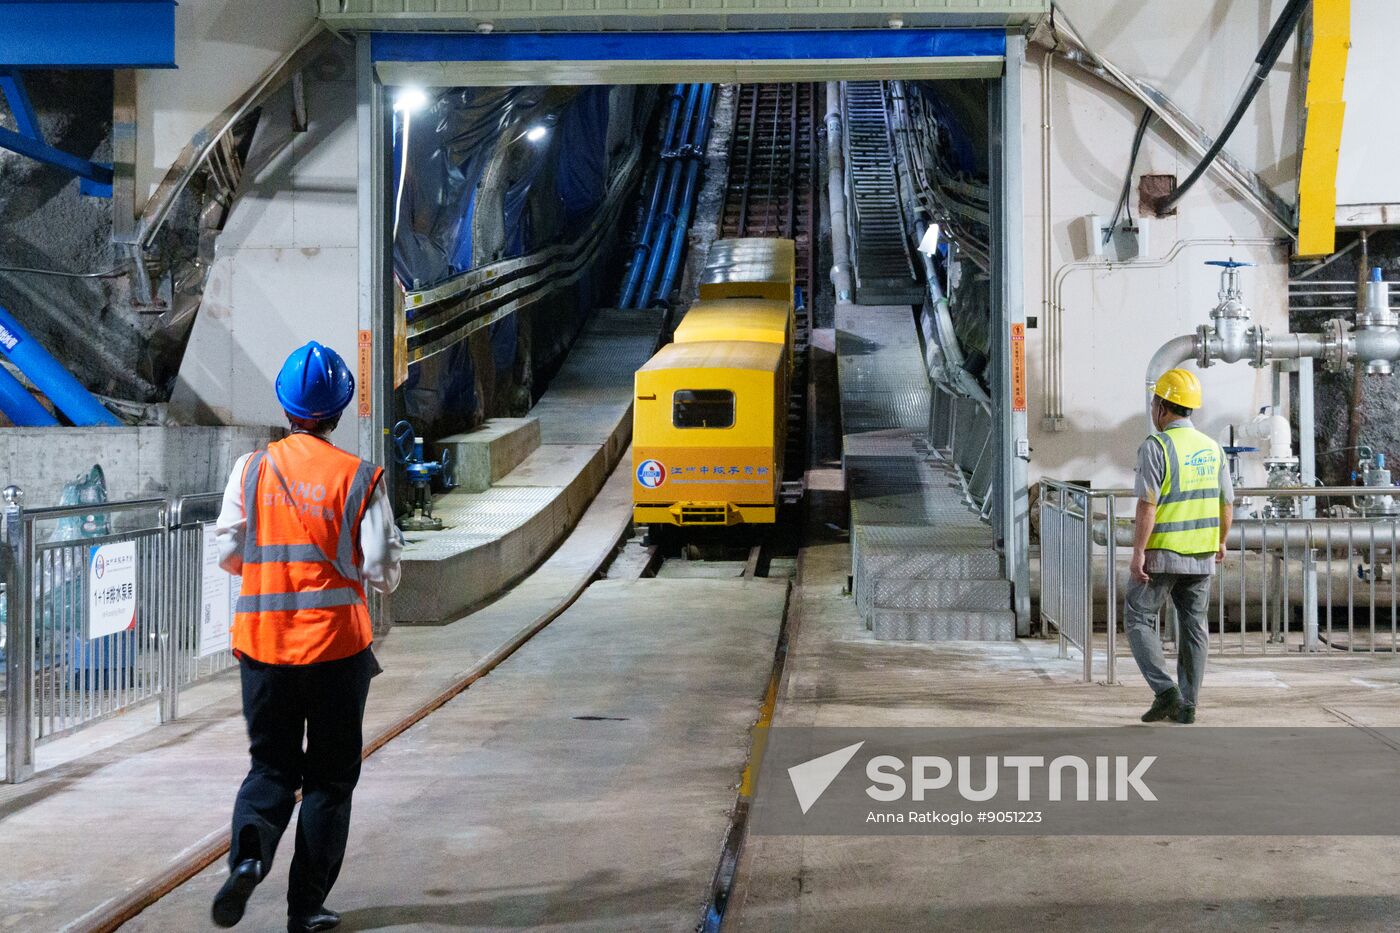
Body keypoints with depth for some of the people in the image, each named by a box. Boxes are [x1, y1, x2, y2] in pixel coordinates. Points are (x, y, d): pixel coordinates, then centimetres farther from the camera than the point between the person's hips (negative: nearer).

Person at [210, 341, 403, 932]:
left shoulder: (251, 470, -2)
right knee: (329, 777, 11)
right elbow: (382, 572, -9)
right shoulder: (359, 477, -7)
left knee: (271, 768, 15)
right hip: (337, 644, -2)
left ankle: (248, 852, -14)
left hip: (262, 643, 2)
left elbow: (228, 556, 2)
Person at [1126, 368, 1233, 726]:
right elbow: (1226, 502, 12)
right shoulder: (1212, 447, 7)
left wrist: (1138, 553, -18)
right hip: (1201, 555, 6)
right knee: (1193, 626, 10)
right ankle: (1186, 705, 11)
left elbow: (1148, 504, -19)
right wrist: (1221, 541, 26)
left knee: (1139, 620, 6)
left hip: (1161, 552, -6)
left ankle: (1165, 690, -7)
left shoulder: (1156, 447, -13)